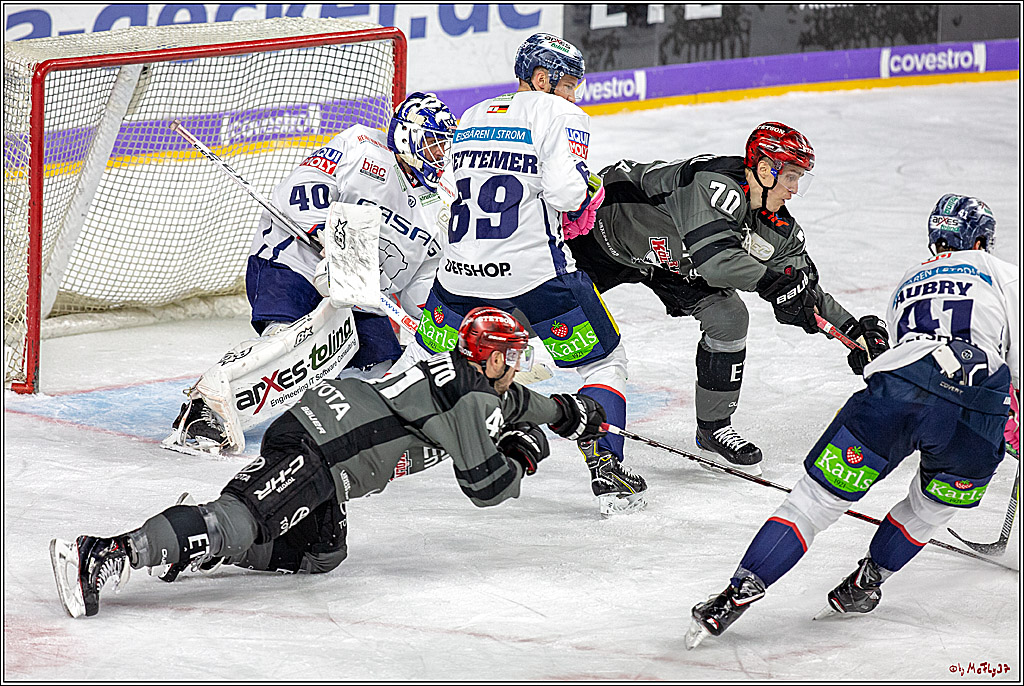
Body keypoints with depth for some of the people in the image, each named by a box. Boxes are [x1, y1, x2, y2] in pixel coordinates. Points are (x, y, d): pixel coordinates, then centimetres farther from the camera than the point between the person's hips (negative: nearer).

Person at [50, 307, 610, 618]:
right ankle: (103, 556, -39)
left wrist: (565, 412, 59)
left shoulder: (459, 371, 26)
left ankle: (192, 543, 4)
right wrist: (522, 455, 15)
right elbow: (485, 486, -4)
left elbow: (506, 400, 48)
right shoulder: (468, 401, -5)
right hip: (319, 451, -10)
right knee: (239, 523, -24)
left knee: (319, 554, 12)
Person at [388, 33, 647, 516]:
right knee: (604, 361, 9)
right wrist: (584, 186, 5)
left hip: (460, 272, 5)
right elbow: (563, 191, -18)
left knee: (425, 354, 28)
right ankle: (605, 468, -4)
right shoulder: (560, 116, -3)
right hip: (534, 272, -5)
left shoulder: (472, 118, 17)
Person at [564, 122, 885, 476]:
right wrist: (770, 281, -50)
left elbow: (802, 285, -4)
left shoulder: (779, 228, -12)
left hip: (675, 261, 7)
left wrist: (850, 328, -12)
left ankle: (713, 426, 4)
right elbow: (713, 254, -48)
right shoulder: (716, 184, -38)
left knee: (729, 319, -8)